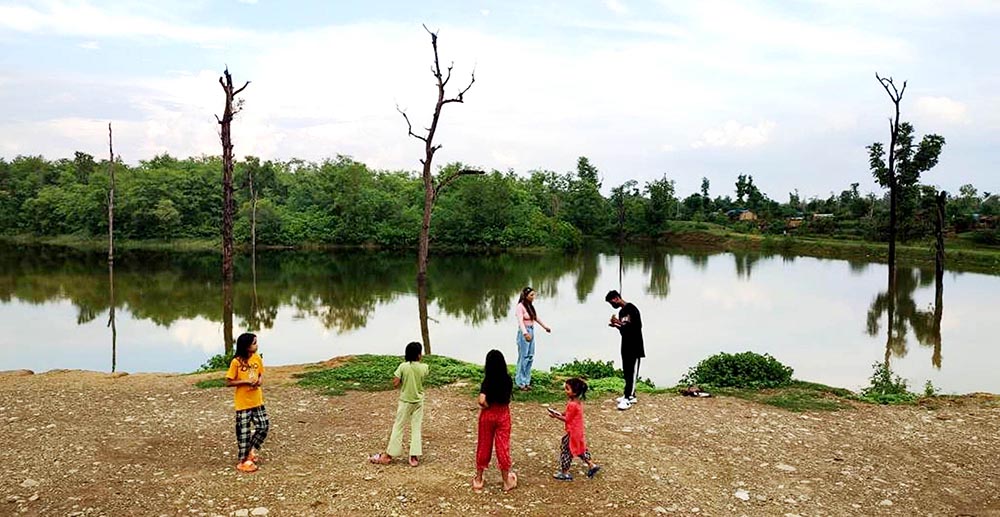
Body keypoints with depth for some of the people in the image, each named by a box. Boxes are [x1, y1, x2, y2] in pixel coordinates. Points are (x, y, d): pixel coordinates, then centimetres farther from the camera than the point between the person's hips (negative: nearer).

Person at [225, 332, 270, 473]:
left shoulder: (257, 358, -1)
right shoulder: (236, 362, -16)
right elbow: (228, 382, -11)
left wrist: (260, 381, -8)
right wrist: (245, 382, -22)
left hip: (257, 400, 5)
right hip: (243, 403, -5)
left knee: (263, 426, 7)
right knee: (244, 431, 3)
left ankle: (252, 450, 29)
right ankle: (244, 460, 15)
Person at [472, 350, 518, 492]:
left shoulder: (487, 381, -18)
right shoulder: (508, 380, -8)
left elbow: (482, 401, -26)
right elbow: (507, 399, -1)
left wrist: (489, 406, -9)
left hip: (488, 415, -2)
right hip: (503, 415, 2)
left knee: (484, 446, 12)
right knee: (503, 447, 9)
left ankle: (478, 479, 24)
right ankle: (506, 481, 17)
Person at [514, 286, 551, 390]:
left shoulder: (530, 306, 10)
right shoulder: (520, 306, -14)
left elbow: (536, 318, 25)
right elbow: (520, 321, -25)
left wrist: (545, 326, 34)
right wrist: (525, 333, -39)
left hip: (531, 332, 8)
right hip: (524, 333, -8)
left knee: (530, 357, 9)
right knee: (523, 357, -4)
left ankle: (526, 381, 17)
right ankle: (521, 383, 4)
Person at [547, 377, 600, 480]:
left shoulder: (572, 404, -26)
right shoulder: (578, 402, 3)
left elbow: (567, 419, -21)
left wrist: (555, 416, -13)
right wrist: (560, 414, 1)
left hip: (572, 432, -9)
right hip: (578, 431, 9)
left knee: (566, 451, 4)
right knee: (579, 449, 23)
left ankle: (565, 473, 14)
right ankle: (592, 465, 26)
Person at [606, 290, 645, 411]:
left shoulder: (631, 309, -13)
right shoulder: (621, 311, 13)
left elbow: (638, 327, -19)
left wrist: (620, 323, -20)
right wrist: (616, 325, 0)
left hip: (634, 347, -9)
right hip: (626, 346, 9)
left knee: (632, 373, -8)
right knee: (626, 372, 10)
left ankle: (628, 399, -10)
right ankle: (630, 395, 18)